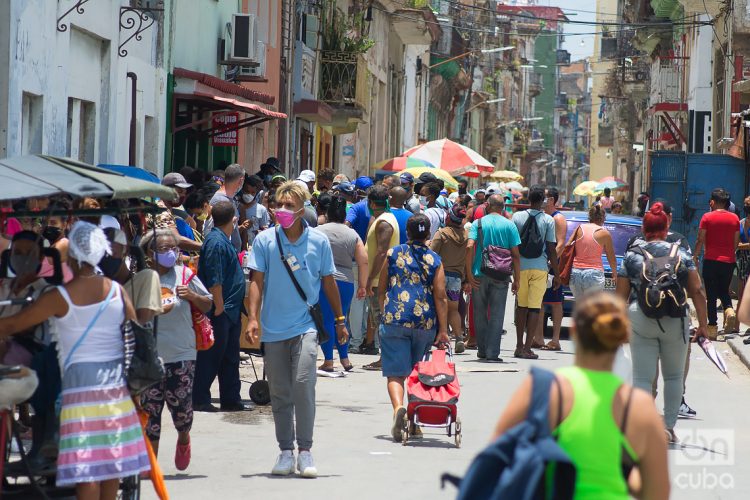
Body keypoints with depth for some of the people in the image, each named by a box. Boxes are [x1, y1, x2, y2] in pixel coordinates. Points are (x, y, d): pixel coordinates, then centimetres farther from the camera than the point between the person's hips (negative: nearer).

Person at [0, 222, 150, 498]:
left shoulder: (60, 296, -11)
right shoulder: (116, 289, 2)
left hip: (81, 377, -5)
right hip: (117, 378, 5)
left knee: (85, 463, -6)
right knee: (112, 452, 14)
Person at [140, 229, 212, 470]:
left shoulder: (184, 274, 2)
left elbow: (207, 305, 9)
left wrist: (191, 296, -9)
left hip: (182, 353, 0)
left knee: (181, 404, -2)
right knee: (149, 406, 1)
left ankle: (183, 438, 32)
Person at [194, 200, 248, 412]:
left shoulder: (222, 240, 15)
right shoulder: (216, 242, -17)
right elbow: (214, 279, -21)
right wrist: (219, 307, -20)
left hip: (230, 311, 10)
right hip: (220, 311, -10)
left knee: (230, 357, 13)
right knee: (211, 356, -5)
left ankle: (231, 399, 19)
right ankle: (199, 400, -1)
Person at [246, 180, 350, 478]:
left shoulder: (318, 241, 2)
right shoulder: (264, 241, 1)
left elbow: (328, 282, 11)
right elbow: (257, 281, 0)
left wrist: (340, 321, 16)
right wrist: (253, 317, -11)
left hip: (305, 325, -1)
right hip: (274, 328, 1)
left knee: (303, 382, -16)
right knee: (279, 392, 7)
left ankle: (305, 451, -8)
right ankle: (285, 452, 17)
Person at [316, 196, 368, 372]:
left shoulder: (318, 231, 0)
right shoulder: (353, 235, 6)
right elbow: (363, 262, 4)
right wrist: (362, 286, 11)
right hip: (346, 282, 3)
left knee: (326, 320, 1)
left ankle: (328, 360, 0)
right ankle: (344, 359, 16)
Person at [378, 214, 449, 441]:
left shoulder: (392, 254, 5)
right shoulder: (434, 260, 4)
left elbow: (381, 291, 11)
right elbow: (440, 298, -2)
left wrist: (385, 314, 25)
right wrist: (443, 331, -1)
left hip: (395, 320, -1)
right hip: (425, 324, 1)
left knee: (395, 372, -4)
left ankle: (398, 408, -31)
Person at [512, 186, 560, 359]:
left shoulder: (517, 217, 1)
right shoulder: (548, 220, -4)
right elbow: (551, 249, -3)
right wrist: (556, 274, 4)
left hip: (521, 266, 2)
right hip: (540, 267, -2)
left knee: (521, 306, 14)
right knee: (534, 307, -1)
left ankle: (519, 346, 15)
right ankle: (527, 348, -6)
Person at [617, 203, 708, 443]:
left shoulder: (631, 257, 1)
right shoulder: (681, 255, 1)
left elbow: (621, 296, 1)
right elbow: (697, 292, -2)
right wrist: (703, 324, 3)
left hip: (640, 322, -1)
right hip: (675, 322, 1)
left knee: (642, 377, 2)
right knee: (674, 376, 17)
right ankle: (669, 427, 20)